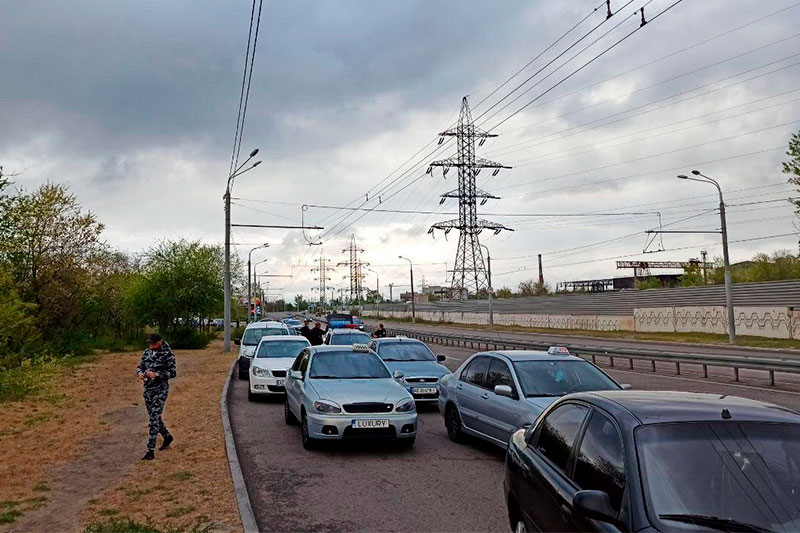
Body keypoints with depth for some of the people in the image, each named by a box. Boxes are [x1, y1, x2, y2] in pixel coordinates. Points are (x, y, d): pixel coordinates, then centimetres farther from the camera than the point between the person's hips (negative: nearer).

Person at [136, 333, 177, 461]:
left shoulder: (167, 354, -11)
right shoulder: (147, 352, 7)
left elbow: (173, 373, -13)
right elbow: (140, 366, 13)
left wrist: (156, 375, -25)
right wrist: (140, 373, -10)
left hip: (161, 390, -7)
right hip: (148, 389, 7)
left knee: (154, 418, -11)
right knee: (154, 417, 17)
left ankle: (151, 451, -9)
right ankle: (167, 437, 40)